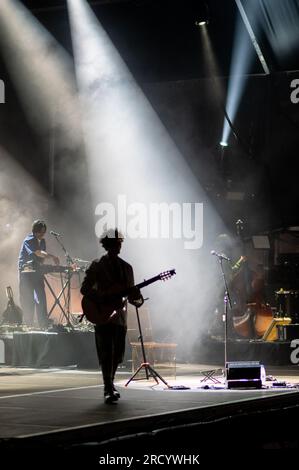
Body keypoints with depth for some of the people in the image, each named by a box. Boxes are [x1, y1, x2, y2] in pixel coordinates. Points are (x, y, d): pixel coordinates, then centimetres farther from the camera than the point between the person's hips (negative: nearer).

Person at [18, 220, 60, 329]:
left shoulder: (42, 241, 12)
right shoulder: (28, 240, -12)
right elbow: (38, 252, -28)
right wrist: (52, 257, -40)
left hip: (37, 272, 6)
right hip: (26, 273, -6)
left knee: (41, 298, -1)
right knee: (28, 300, -5)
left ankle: (44, 324, 0)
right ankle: (28, 324, 0)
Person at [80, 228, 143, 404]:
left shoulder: (126, 267, 13)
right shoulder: (97, 265, 0)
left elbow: (131, 293, 14)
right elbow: (85, 289, -5)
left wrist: (137, 299, -9)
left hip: (120, 316, 5)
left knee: (118, 354, 9)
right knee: (106, 353, -9)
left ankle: (110, 384, 27)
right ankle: (109, 390, -9)